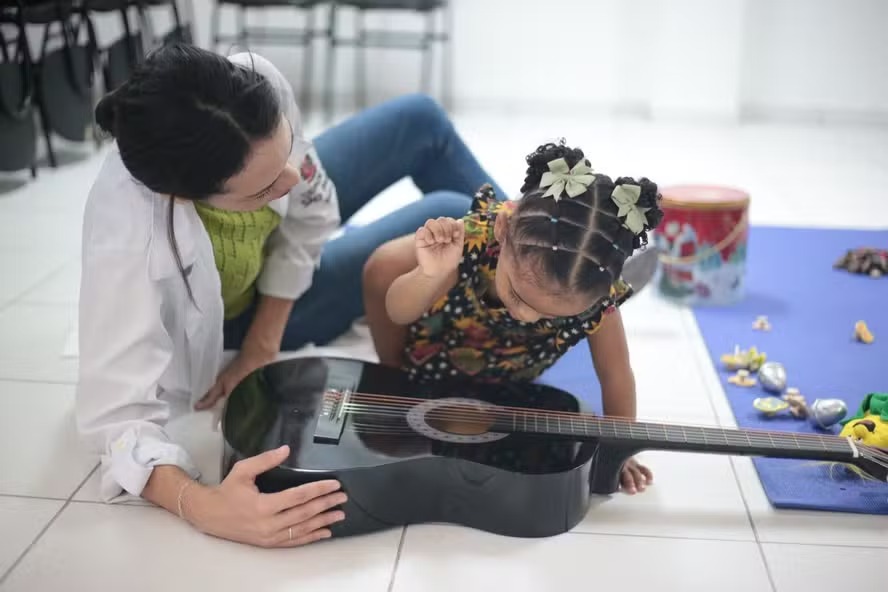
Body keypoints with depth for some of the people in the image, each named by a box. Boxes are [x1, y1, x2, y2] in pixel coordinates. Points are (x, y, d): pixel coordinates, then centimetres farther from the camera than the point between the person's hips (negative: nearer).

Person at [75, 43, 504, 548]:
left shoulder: (258, 86, -36)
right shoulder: (129, 249, -48)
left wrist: (263, 346, -19)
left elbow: (310, 209, -19)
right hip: (237, 309, -4)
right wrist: (205, 509, -60)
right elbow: (118, 415, -43)